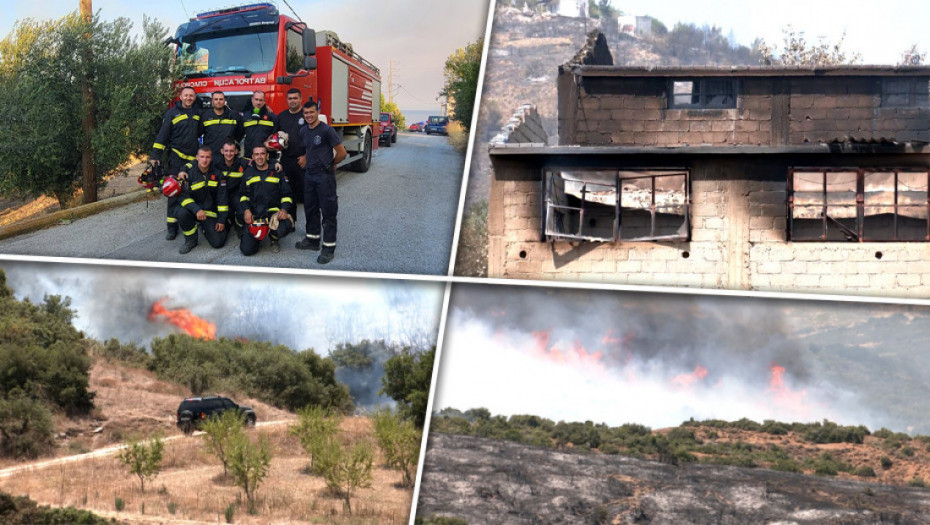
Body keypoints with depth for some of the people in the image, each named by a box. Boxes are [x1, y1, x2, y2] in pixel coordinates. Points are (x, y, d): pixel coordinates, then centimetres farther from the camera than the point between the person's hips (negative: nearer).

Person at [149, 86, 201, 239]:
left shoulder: (197, 114, 11)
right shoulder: (172, 114, -3)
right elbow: (162, 135, -4)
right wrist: (155, 156, -10)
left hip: (194, 158, 4)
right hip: (177, 158, -4)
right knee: (174, 192, -5)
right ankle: (172, 227, -3)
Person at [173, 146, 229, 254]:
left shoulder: (217, 174, -2)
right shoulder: (187, 171, -10)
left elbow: (222, 198, 2)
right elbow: (182, 195, -17)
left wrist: (222, 220, -4)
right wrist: (197, 210, -32)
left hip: (210, 212, 2)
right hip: (191, 209, -2)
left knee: (218, 242, -13)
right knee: (180, 212, -37)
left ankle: (205, 227, 23)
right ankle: (191, 241, -10)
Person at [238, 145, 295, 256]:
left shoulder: (277, 172, 10)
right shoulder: (248, 173, 15)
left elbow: (286, 195, 8)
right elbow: (243, 195, 16)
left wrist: (284, 209, -11)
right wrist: (246, 210, -3)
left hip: (273, 212, -1)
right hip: (253, 215, 1)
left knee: (283, 229, -37)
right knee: (247, 249, -16)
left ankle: (274, 240, 4)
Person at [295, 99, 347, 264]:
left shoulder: (326, 130, -13)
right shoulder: (304, 131, 9)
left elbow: (342, 153, -10)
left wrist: (330, 165, 3)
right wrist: (306, 160, 12)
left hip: (325, 176, -8)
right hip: (309, 175, 8)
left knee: (328, 211, -4)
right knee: (310, 208, 16)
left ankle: (329, 247, -3)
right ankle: (312, 239, 29)